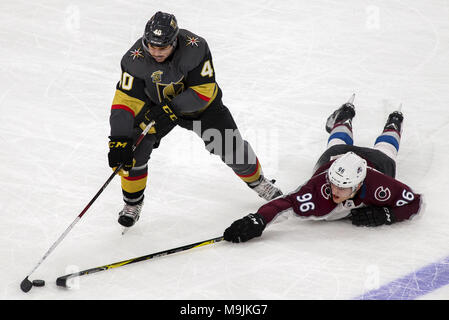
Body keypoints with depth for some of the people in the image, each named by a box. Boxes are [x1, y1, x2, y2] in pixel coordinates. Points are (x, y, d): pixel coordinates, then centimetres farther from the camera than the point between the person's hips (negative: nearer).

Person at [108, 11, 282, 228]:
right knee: (133, 147, -16)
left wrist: (171, 108, -40)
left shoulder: (194, 48, -35)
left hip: (199, 104, -1)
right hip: (154, 105, 1)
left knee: (231, 147, -1)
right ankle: (132, 204, 6)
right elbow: (125, 101, -32)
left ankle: (257, 181, 31)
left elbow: (203, 91, -31)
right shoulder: (135, 59, -31)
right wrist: (119, 140, -41)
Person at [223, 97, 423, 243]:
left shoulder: (379, 186, -48)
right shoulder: (320, 187, -50)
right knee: (337, 143, 38)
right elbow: (285, 204, -59)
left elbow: (414, 203, -35)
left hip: (376, 161, 0)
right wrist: (257, 221, -76)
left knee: (384, 151, 38)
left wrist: (384, 215, -47)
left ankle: (393, 125, 68)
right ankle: (343, 118, 68)